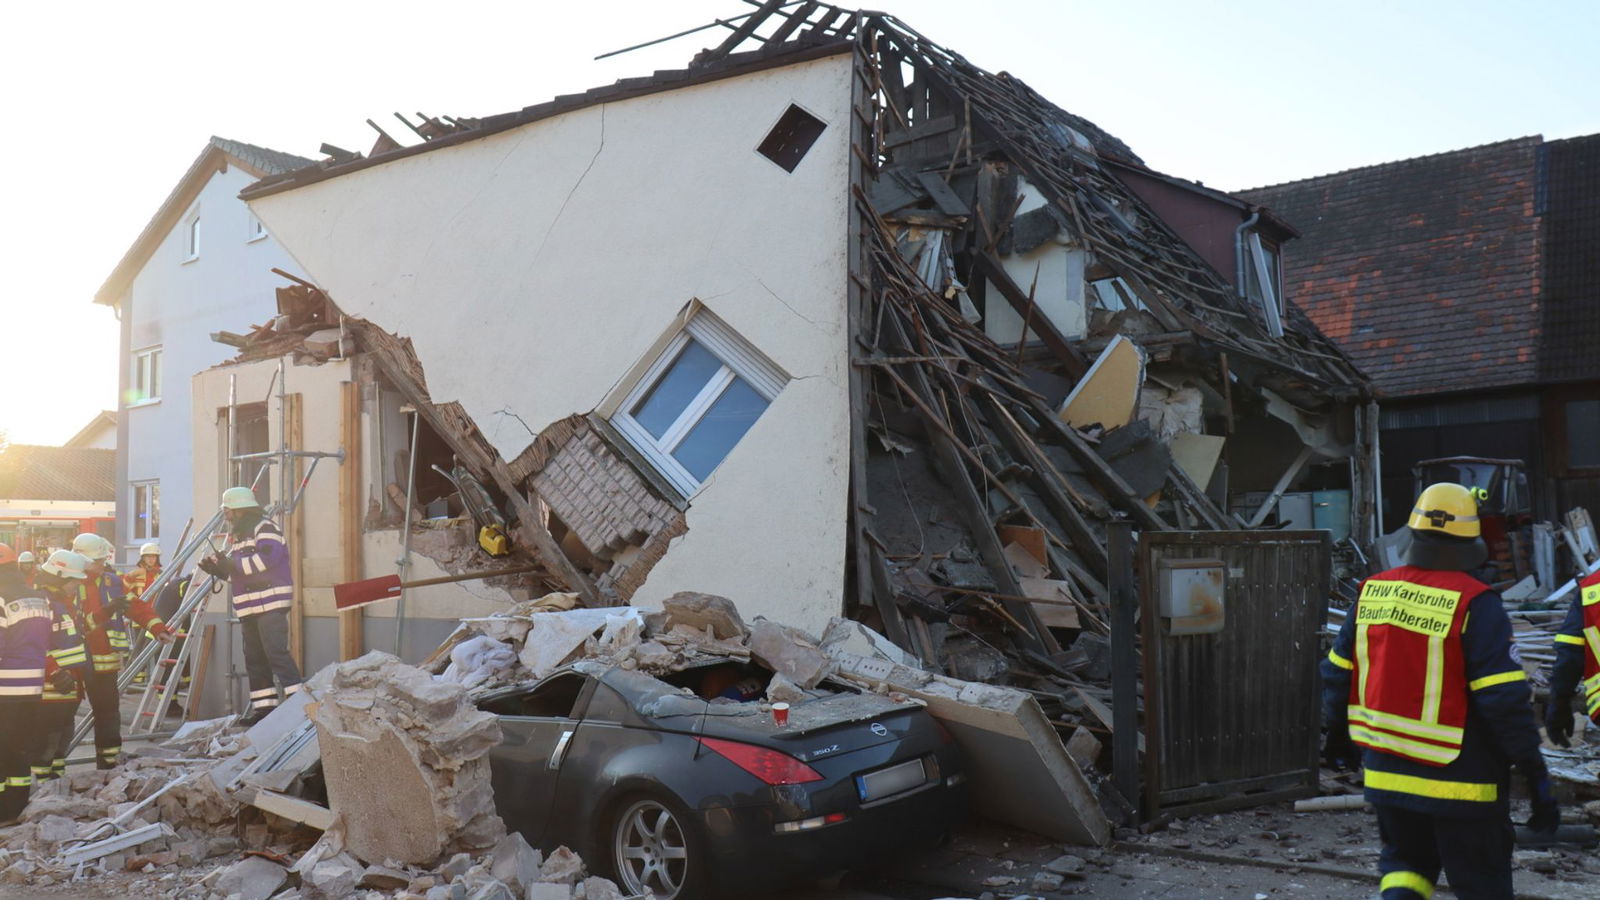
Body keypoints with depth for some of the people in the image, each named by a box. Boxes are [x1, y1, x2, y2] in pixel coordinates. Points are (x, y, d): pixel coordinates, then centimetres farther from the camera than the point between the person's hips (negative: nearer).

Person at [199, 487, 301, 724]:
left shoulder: (265, 529, -6)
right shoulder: (239, 535, 24)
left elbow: (266, 560, -21)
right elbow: (236, 572, 25)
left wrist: (233, 564, -17)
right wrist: (217, 567, 7)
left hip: (270, 604, -10)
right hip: (249, 608, 10)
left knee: (276, 652, -16)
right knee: (254, 657, 9)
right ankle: (264, 707, 13)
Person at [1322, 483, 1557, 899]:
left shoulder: (1371, 592, 1)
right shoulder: (1475, 605, -16)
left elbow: (1338, 674, 10)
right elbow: (1505, 699, -18)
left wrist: (1339, 734, 26)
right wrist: (1537, 777, -9)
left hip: (1386, 771, 5)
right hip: (1460, 784, -5)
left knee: (1406, 862, 22)